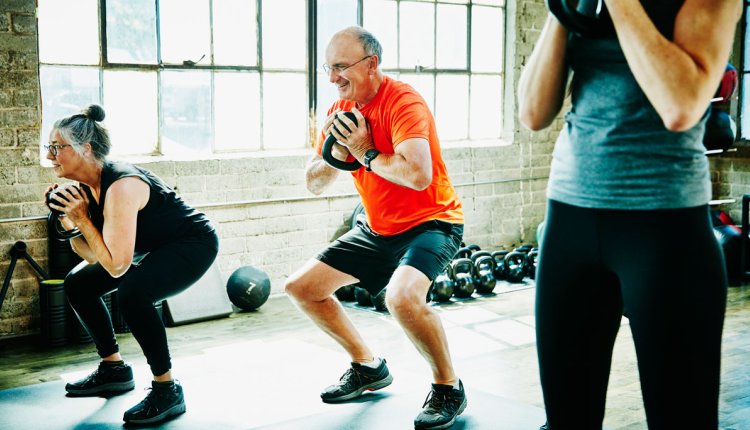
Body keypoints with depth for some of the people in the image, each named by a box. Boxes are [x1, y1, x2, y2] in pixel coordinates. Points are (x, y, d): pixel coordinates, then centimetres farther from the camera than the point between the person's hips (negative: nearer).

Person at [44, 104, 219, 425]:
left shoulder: (121, 186, -30)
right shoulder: (85, 186, -4)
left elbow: (116, 266, -31)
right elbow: (92, 256, 1)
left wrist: (83, 218, -26)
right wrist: (69, 222, -13)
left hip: (194, 243, -10)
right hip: (157, 249, 10)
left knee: (131, 293, -34)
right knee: (78, 283, 11)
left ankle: (167, 390, -18)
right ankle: (114, 370, 24)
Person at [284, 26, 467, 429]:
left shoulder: (402, 102, -22)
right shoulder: (341, 110, 2)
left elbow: (418, 175, -37)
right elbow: (314, 183, 5)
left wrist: (365, 151, -24)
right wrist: (334, 154, -15)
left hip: (430, 222, -9)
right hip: (377, 228, 9)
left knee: (403, 296, -36)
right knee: (301, 287, 9)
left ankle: (448, 387, -10)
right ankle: (368, 366, 24)